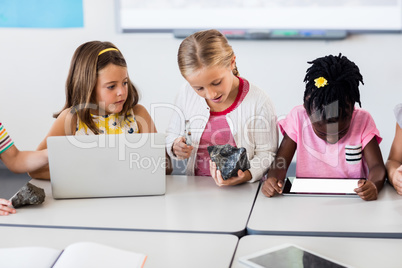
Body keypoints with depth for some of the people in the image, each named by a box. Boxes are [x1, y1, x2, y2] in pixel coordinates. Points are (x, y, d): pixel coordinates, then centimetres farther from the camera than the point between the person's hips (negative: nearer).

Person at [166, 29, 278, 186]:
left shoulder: (258, 102, -12)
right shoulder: (186, 96, -1)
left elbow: (267, 154, -5)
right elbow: (172, 135, 14)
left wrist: (246, 175, -24)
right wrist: (175, 147, -9)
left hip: (242, 191, -3)